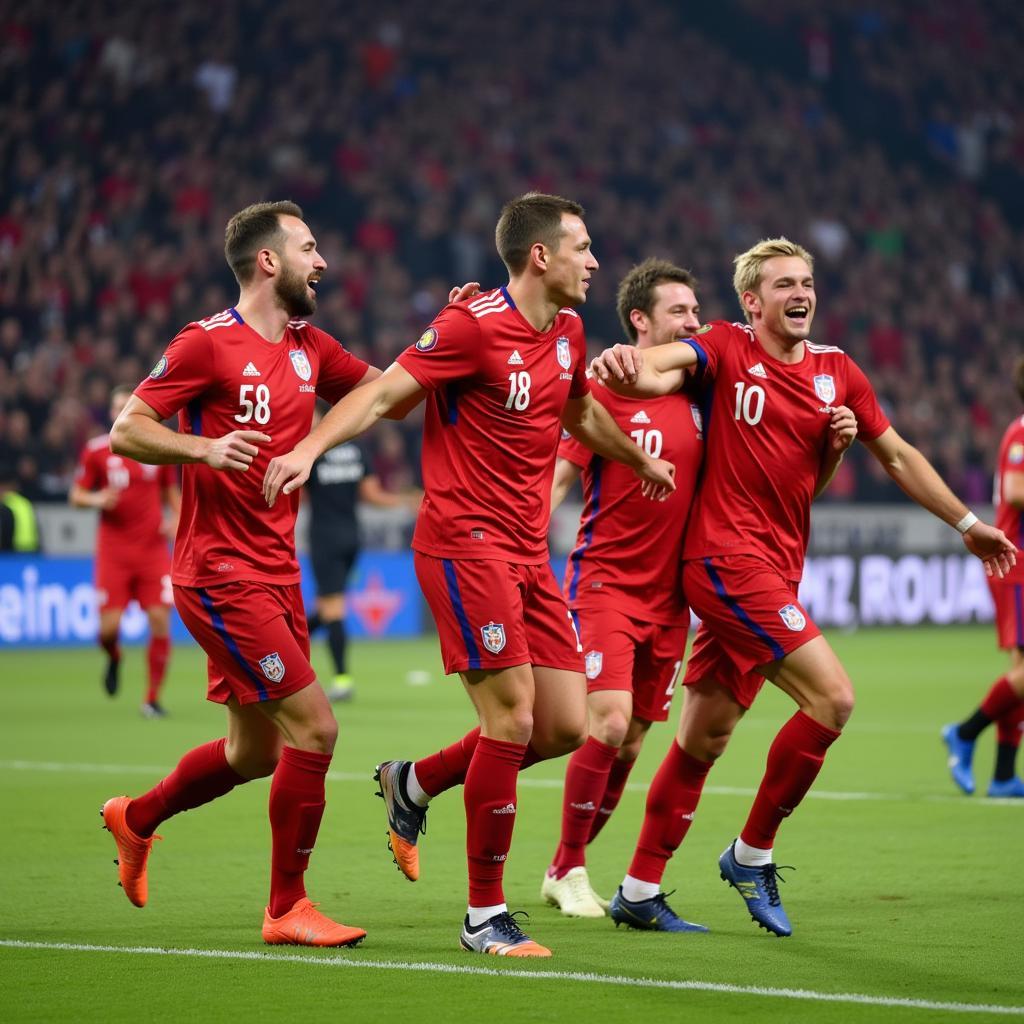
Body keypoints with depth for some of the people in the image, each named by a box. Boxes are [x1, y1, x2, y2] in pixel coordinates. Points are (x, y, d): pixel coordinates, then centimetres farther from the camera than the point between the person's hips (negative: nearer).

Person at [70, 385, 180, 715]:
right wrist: (96, 499, -16)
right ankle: (113, 657, 31)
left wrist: (175, 519, -2)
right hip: (113, 549, -1)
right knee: (110, 625, -8)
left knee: (160, 620, -8)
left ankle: (152, 698, 4)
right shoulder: (96, 450, 0)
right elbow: (76, 495, 5)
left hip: (152, 548, 1)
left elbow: (171, 491, 17)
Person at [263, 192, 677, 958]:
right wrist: (308, 450, -33)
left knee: (566, 727, 3)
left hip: (528, 552, 8)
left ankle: (415, 783, 25)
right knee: (514, 718, -13)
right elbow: (381, 393, -18)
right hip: (465, 543, -8)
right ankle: (484, 915, -2)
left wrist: (641, 461, 48)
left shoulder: (567, 332, 12)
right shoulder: (474, 327, -13)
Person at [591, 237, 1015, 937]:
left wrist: (966, 523, 20)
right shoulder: (727, 349, -4)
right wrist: (623, 362, -48)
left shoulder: (837, 371, 12)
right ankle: (753, 852, -2)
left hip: (775, 570, 6)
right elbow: (657, 366, -24)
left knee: (704, 740, 9)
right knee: (832, 697, -16)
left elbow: (898, 456, 21)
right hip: (728, 558, -6)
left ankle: (640, 888, 16)